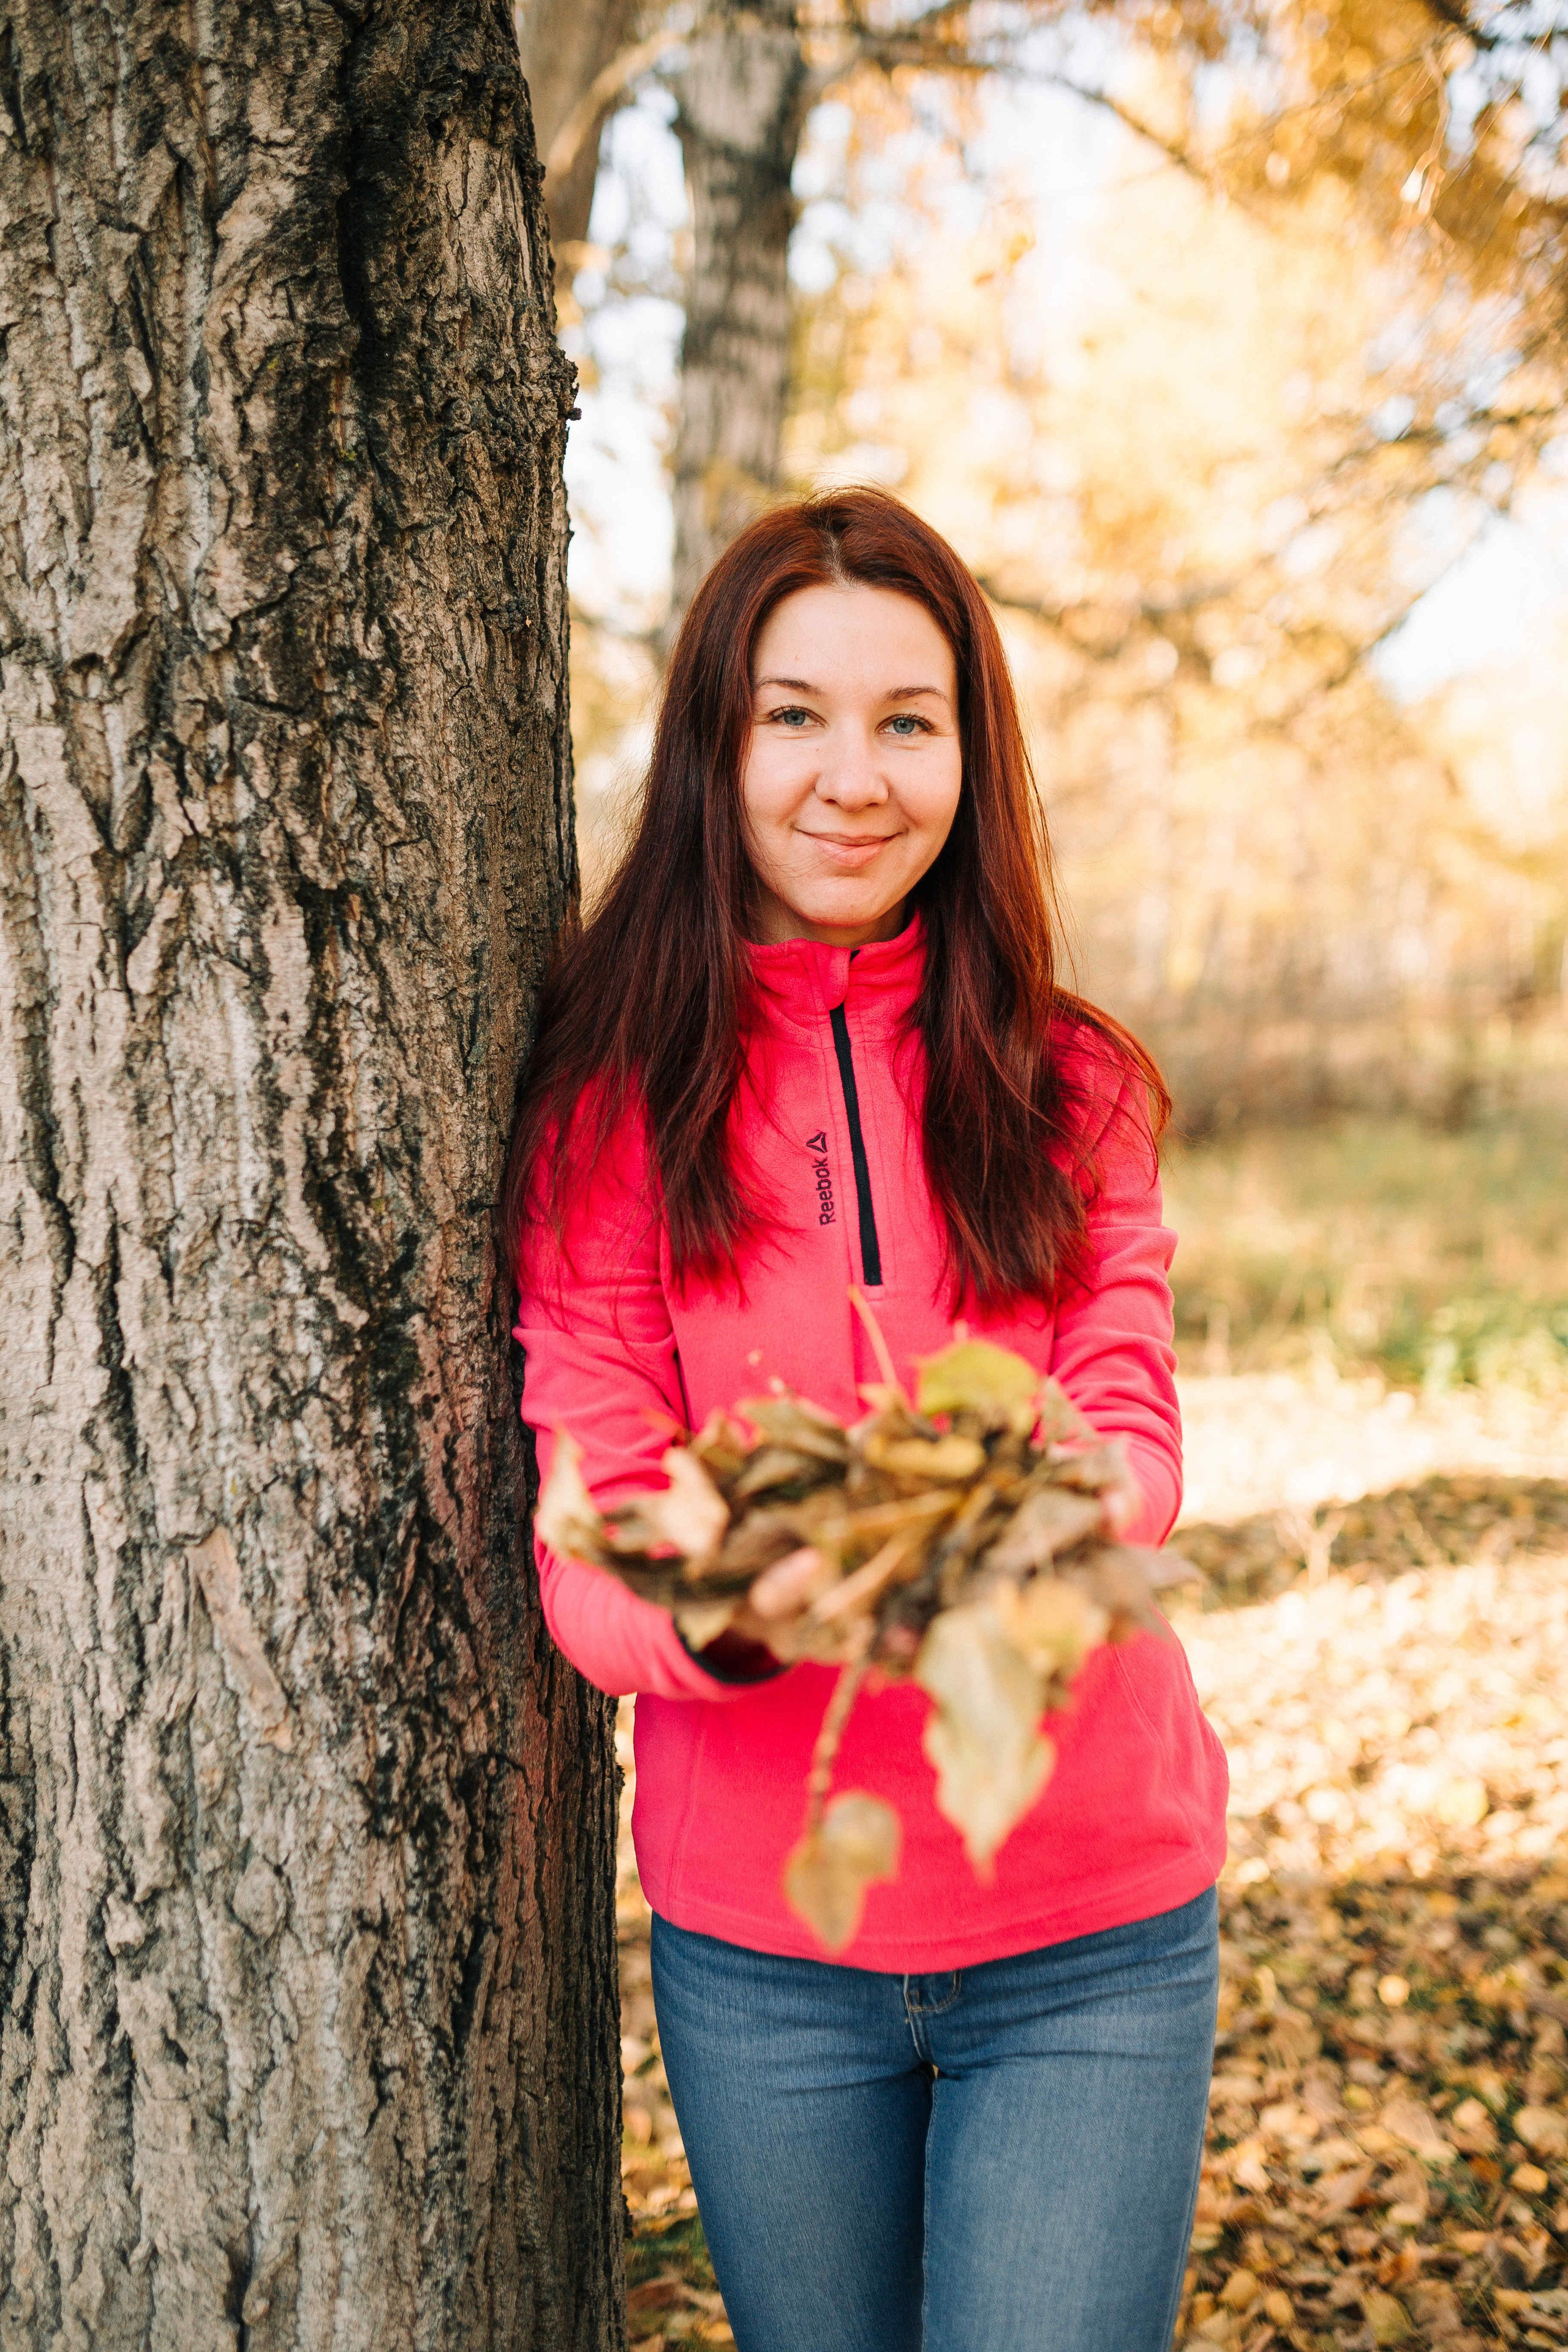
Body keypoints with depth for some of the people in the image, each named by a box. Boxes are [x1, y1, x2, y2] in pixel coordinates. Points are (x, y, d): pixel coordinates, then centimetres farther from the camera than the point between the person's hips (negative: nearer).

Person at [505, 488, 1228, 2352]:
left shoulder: (1067, 1089, 2)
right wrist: (738, 1608, -33)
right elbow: (587, 1550, -10)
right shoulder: (611, 1108, -4)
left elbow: (1134, 1440, -9)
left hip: (1090, 1940, 1)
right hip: (760, 1949, 0)